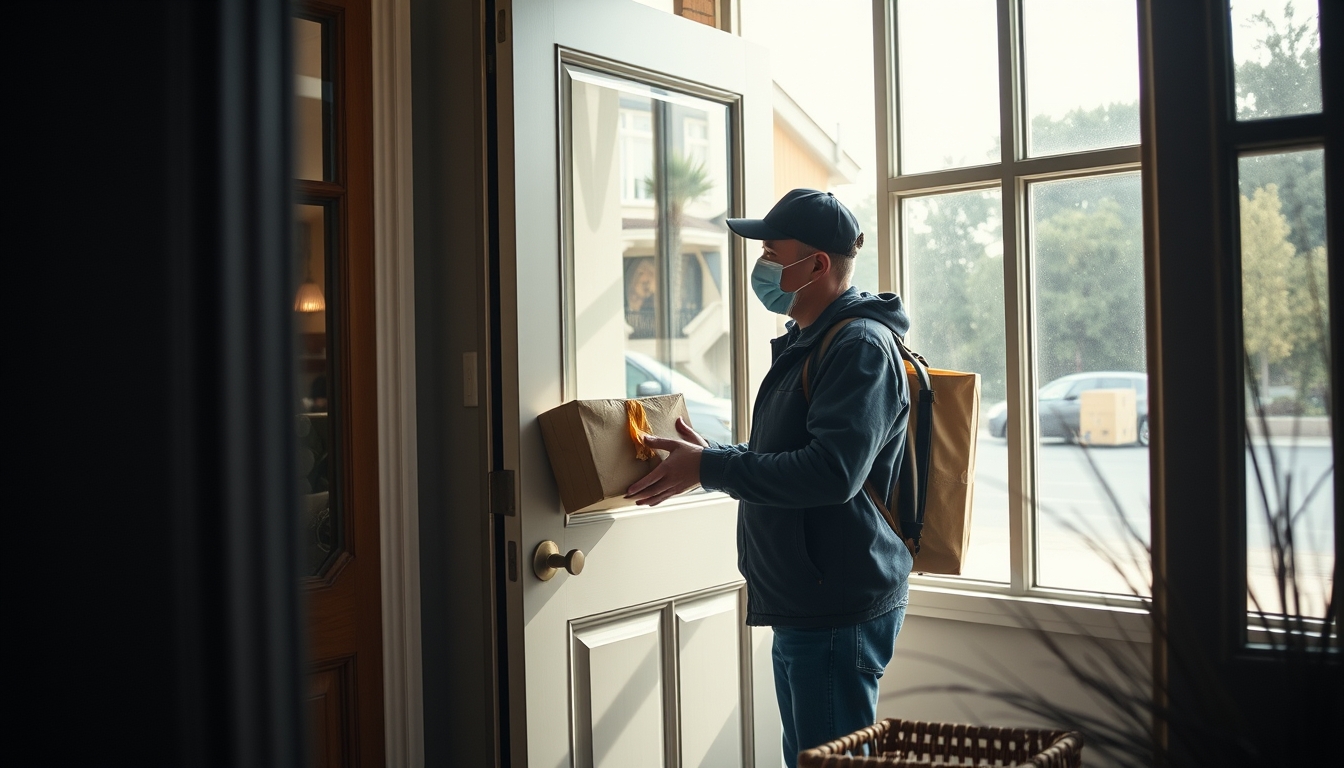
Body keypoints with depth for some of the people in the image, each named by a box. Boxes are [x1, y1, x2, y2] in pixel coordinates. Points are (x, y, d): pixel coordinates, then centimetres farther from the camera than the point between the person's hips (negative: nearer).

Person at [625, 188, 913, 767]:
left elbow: (832, 472, -27)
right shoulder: (806, 344, 16)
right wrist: (709, 458, 10)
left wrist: (710, 467, -22)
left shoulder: (861, 345, -16)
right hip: (803, 605, 10)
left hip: (841, 610, -10)